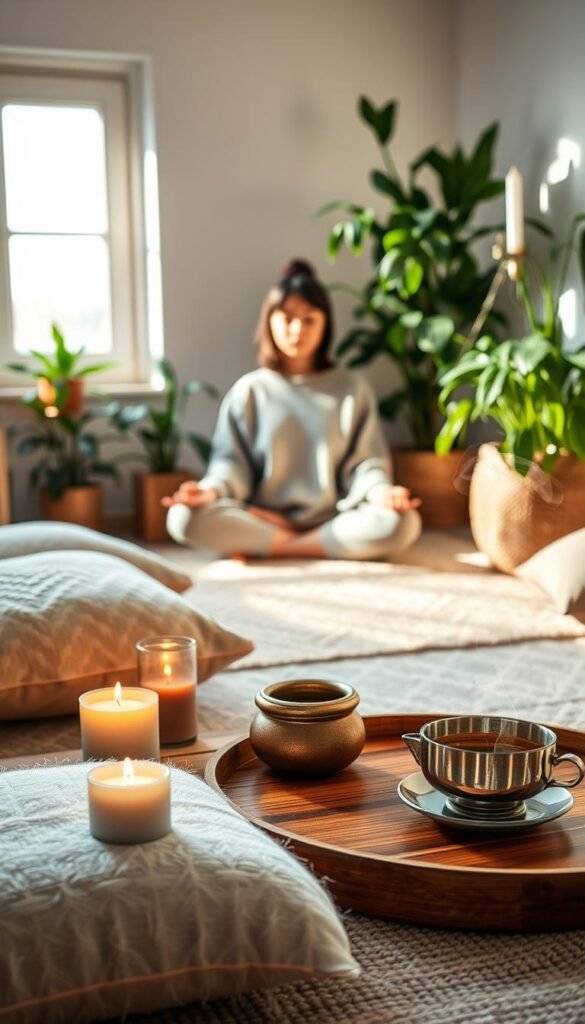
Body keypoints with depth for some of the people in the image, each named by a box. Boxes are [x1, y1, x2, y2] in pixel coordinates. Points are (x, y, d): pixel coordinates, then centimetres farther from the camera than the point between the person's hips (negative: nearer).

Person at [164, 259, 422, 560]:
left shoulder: (352, 387, 10)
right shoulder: (249, 390, 9)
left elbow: (364, 463, 3)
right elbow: (231, 463, 2)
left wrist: (382, 493, -20)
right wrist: (211, 490, -21)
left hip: (336, 521, 1)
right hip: (261, 519, 0)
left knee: (401, 523, -31)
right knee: (185, 518, -29)